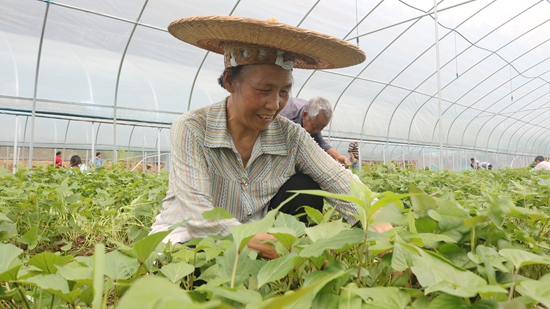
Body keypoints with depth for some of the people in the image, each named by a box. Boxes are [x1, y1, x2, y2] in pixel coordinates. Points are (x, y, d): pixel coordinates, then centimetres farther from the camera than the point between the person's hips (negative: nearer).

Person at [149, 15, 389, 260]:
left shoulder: (290, 136, -11)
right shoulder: (191, 129, -20)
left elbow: (342, 184, -16)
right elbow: (197, 212, -29)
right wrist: (268, 247, -42)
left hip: (258, 238, 3)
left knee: (303, 189, -17)